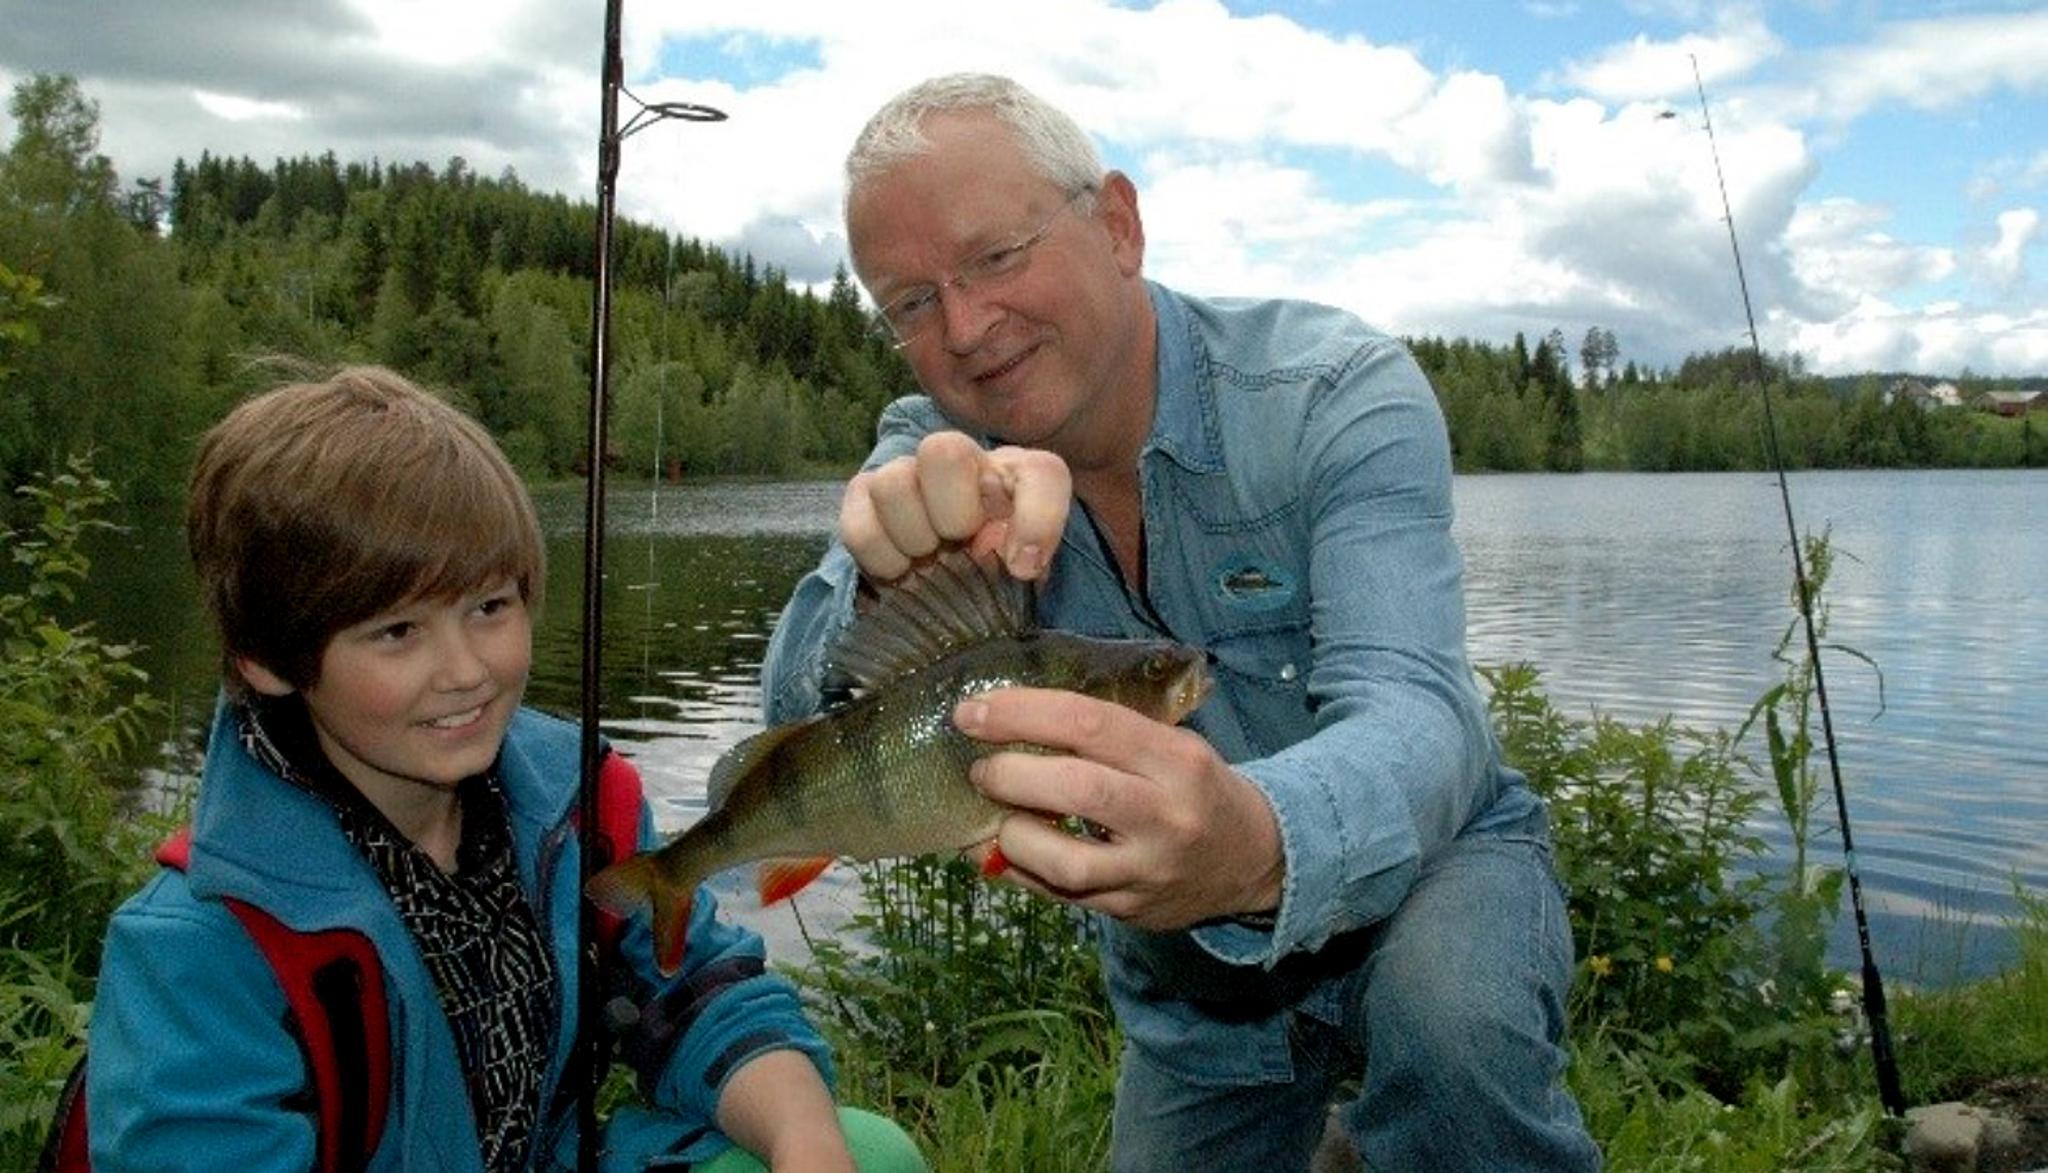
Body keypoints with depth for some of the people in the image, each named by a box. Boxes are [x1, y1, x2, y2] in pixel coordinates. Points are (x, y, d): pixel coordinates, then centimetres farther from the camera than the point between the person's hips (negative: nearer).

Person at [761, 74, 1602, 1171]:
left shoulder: (1337, 393, -24)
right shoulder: (932, 456, -12)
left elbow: (1413, 716, -37)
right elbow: (803, 713, -27)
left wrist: (1260, 844, -61)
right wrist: (899, 584, -51)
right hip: (1181, 975, 4)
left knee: (1449, 1022, -33)